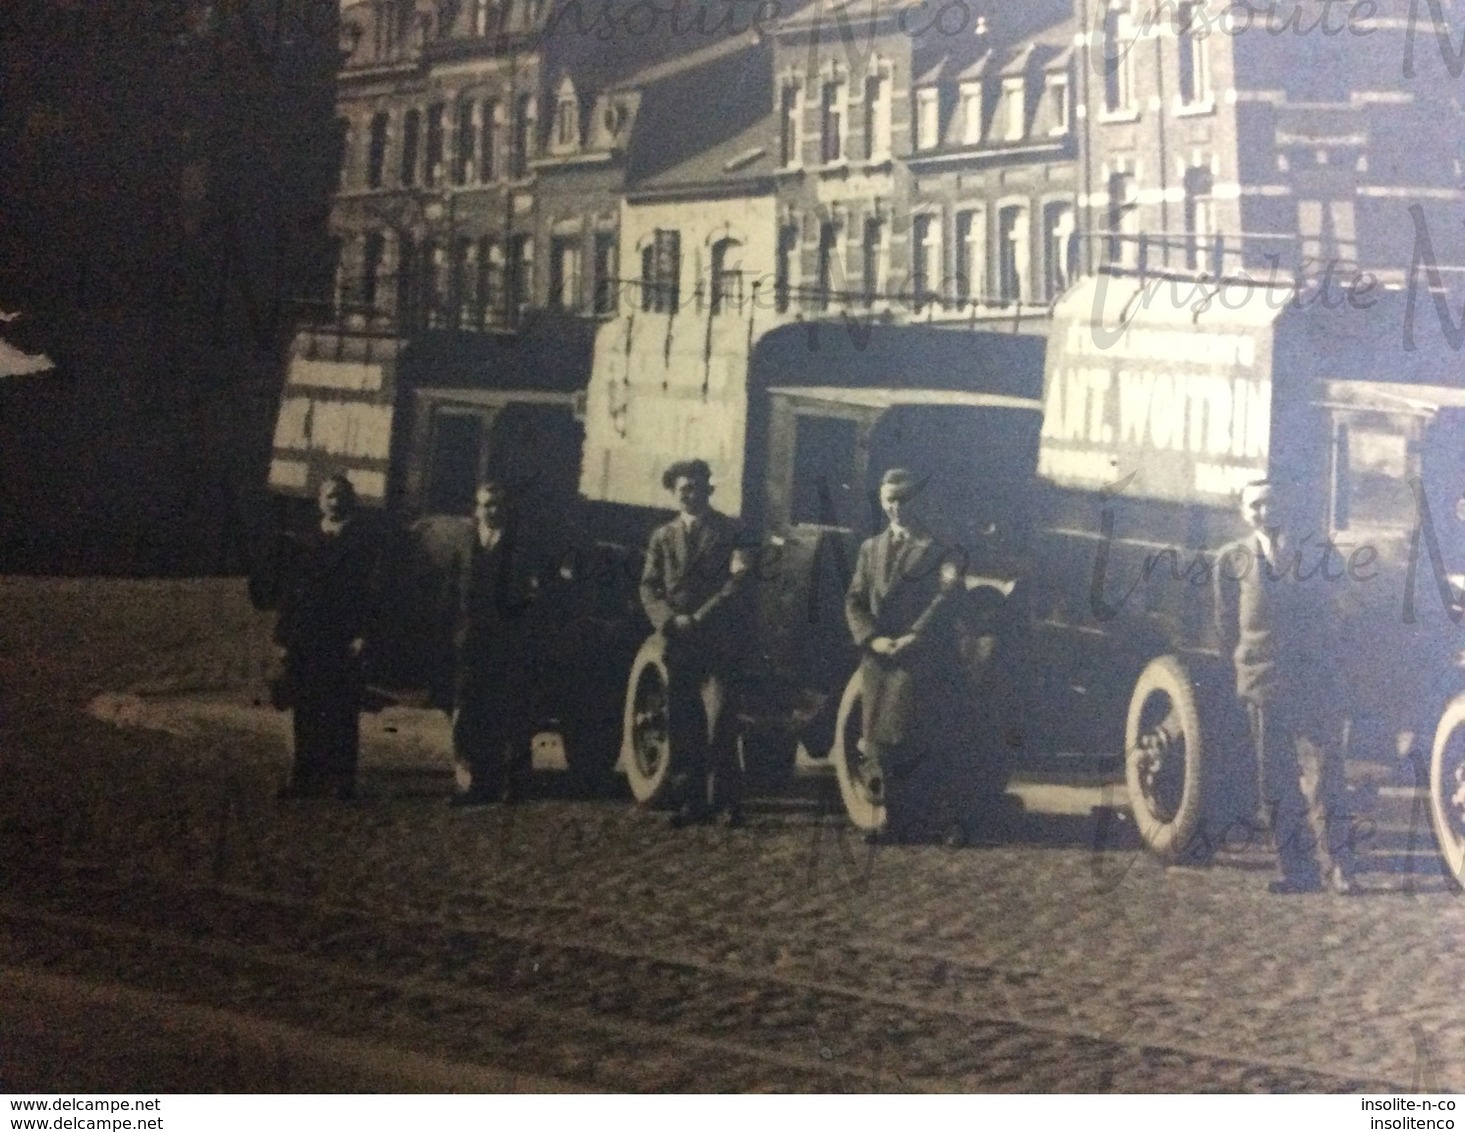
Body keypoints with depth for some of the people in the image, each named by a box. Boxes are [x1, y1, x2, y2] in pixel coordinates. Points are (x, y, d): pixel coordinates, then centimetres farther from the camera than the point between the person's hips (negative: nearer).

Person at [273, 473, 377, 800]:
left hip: (342, 642, -4)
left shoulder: (360, 540, 2)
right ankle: (305, 778, 11)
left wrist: (360, 635, -13)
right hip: (305, 640, 4)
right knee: (306, 713, 5)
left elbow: (366, 589, -5)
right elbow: (290, 592, 13)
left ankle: (340, 781, 0)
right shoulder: (304, 543, 14)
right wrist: (284, 637, 7)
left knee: (342, 715, -4)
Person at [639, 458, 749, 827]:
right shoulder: (663, 537, 16)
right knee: (682, 727, 3)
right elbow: (649, 587, 9)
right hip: (677, 644, 4)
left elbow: (737, 581, -5)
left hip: (717, 643, -4)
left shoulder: (728, 532, 5)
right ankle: (692, 801, 8)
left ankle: (727, 799, -6)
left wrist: (700, 618, -13)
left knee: (718, 722, -11)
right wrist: (670, 621, -8)